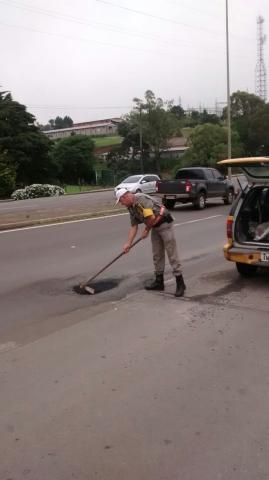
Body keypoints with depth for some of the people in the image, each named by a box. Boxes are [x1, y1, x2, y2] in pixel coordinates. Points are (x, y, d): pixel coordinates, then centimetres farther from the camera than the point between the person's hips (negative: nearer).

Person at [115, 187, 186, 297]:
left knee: (172, 254, -7)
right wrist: (128, 243, 4)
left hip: (165, 223, -9)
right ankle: (159, 281, 20)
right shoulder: (131, 208, 8)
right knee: (157, 255, 11)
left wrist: (146, 230, -8)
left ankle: (180, 283, -3)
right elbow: (133, 226, 10)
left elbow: (151, 217, -26)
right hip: (155, 227, 9)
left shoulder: (141, 199, -21)